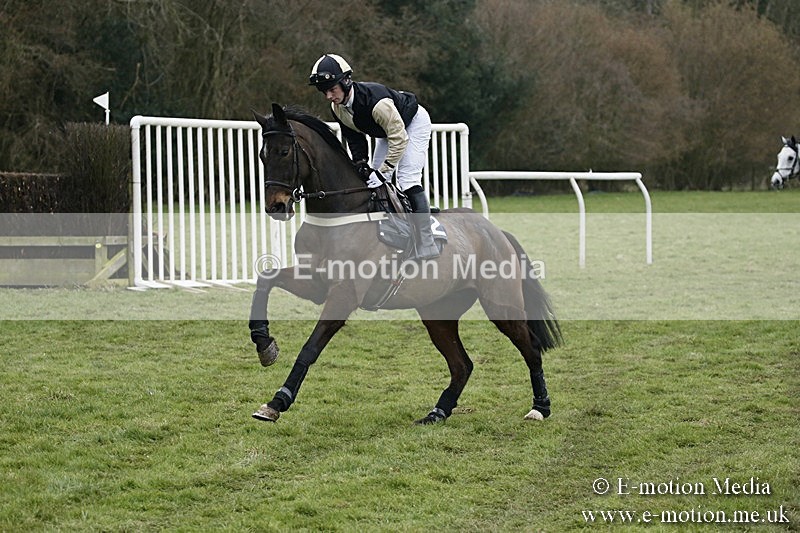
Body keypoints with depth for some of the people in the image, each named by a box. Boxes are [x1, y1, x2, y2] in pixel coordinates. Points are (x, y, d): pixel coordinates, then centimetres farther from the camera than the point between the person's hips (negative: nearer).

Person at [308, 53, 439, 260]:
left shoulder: (375, 100, -41)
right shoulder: (337, 109, -17)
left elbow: (399, 138, -37)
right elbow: (354, 138, -4)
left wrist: (383, 171, -37)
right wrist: (361, 164, -19)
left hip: (414, 123, -9)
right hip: (388, 129, 9)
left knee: (407, 178, -20)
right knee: (375, 181, 4)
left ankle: (426, 246, -22)